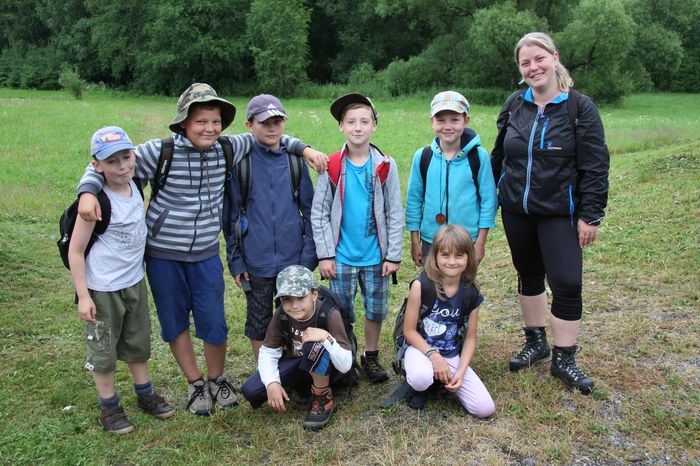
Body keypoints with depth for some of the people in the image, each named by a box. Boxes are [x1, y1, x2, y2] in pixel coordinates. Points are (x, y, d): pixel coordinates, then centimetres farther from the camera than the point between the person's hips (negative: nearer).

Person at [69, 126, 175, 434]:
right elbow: (75, 250, -17)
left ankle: (145, 394, 38)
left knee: (138, 342, 21)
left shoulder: (134, 186, -3)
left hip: (135, 281, 7)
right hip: (103, 289, -7)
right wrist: (83, 295, -17)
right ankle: (109, 407, 29)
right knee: (103, 350, 11)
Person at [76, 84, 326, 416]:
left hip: (206, 254, 2)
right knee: (175, 323, 11)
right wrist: (88, 191, -26)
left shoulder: (226, 149, -3)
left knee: (214, 324, 3)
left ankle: (217, 380, 31)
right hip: (163, 254, -2)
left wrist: (303, 148, 4)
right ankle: (195, 384, 32)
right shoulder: (161, 152, -14)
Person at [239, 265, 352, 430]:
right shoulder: (282, 315, -15)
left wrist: (326, 338, -46)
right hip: (297, 365, 5)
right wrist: (272, 383, -26)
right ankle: (305, 385, 9)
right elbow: (267, 352, -9)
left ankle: (324, 399, -13)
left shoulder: (330, 315, -28)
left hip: (327, 369, -5)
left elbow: (345, 366, -31)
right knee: (250, 390, -15)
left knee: (314, 346, -38)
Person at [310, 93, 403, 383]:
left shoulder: (385, 166, -3)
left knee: (376, 310, 13)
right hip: (342, 257, -1)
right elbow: (319, 213, -3)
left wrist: (393, 255, -4)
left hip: (376, 256, 1)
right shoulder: (331, 167, -4)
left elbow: (395, 214, 0)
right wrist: (325, 254, -7)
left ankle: (371, 357, 33)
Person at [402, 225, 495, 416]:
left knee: (485, 409, -9)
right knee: (421, 379, -39)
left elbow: (470, 338, 2)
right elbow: (409, 330, -11)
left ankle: (443, 380, 16)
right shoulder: (421, 286, -17)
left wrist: (461, 371, -11)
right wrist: (433, 355, -22)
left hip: (453, 356, 4)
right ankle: (418, 388, 1)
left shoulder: (472, 294, -6)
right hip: (421, 348, -3)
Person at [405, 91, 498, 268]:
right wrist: (415, 242, 6)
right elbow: (414, 199, 5)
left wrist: (481, 242, -2)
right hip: (430, 242, 2)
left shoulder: (479, 156, -7)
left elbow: (488, 199, -2)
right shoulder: (422, 157, -2)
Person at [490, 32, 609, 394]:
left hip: (559, 214, -4)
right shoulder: (514, 106, 3)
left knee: (566, 283, -5)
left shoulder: (580, 107, -8)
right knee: (529, 275, 15)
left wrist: (590, 215, -13)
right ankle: (535, 343, 32)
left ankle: (563, 359, 12)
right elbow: (499, 156, 12)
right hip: (516, 210, 4)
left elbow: (595, 166, -9)